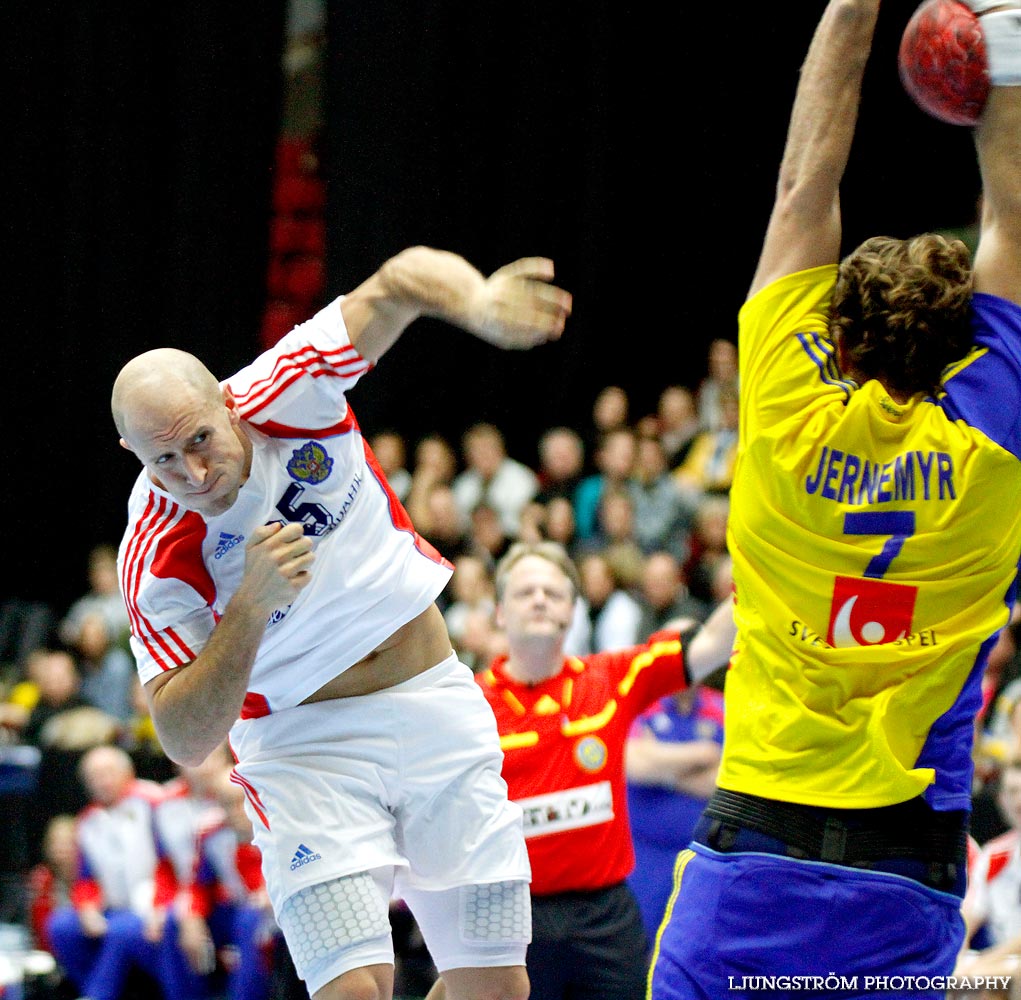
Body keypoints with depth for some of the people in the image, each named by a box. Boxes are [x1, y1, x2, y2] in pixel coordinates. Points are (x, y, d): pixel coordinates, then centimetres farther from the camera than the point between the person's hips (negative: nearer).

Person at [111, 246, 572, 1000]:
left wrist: (477, 301, -38)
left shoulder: (283, 393, -13)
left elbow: (401, 282, -15)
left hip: (436, 707, 3)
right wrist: (250, 604, -31)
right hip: (303, 745, -3)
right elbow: (185, 741, -18)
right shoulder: (155, 562, -17)